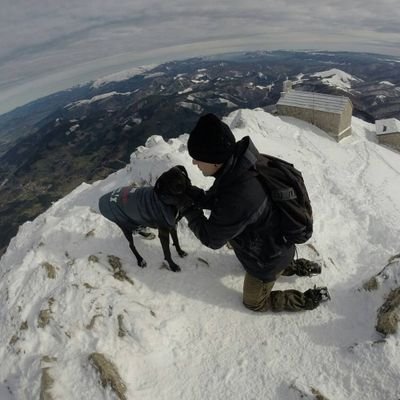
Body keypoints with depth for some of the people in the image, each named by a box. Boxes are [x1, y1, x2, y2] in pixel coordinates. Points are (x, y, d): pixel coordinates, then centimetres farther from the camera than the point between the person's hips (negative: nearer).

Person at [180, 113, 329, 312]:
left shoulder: (237, 200, -45)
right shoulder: (240, 162, -19)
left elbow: (212, 238, -26)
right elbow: (216, 198, -2)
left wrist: (187, 207, -17)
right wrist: (192, 194, -17)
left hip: (267, 258, -7)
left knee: (254, 302, 20)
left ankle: (310, 299, 25)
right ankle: (295, 266, 35)